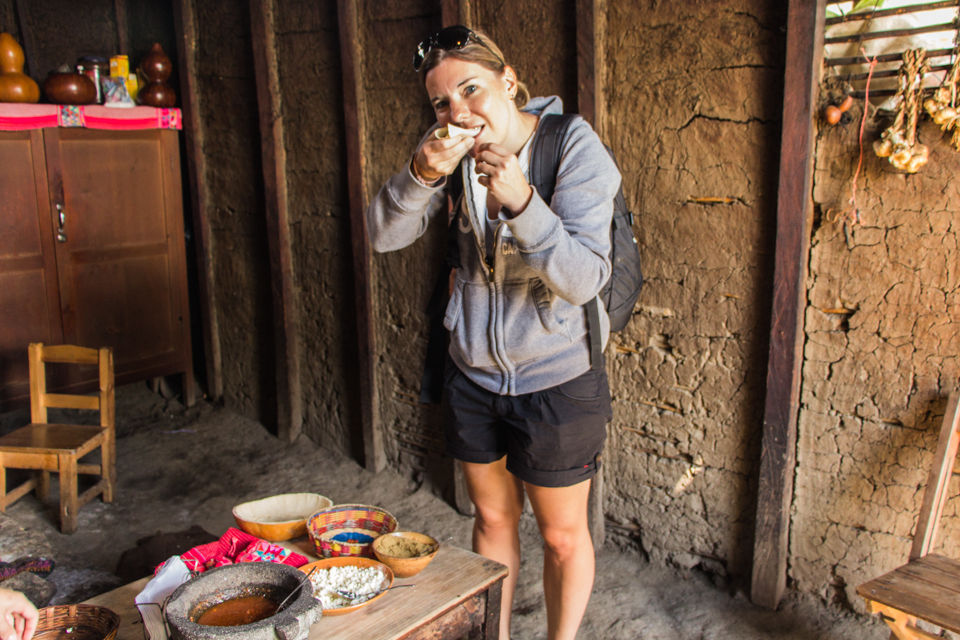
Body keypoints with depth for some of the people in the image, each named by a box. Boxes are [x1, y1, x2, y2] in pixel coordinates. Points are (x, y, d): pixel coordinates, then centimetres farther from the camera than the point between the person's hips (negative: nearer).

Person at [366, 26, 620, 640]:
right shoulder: (457, 153, -3)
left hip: (558, 381, -4)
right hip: (473, 374, 5)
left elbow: (584, 280, -25)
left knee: (562, 535, 12)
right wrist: (420, 175, -26)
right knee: (493, 519, 21)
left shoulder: (576, 149, -18)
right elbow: (384, 235, -8)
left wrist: (520, 202, -38)